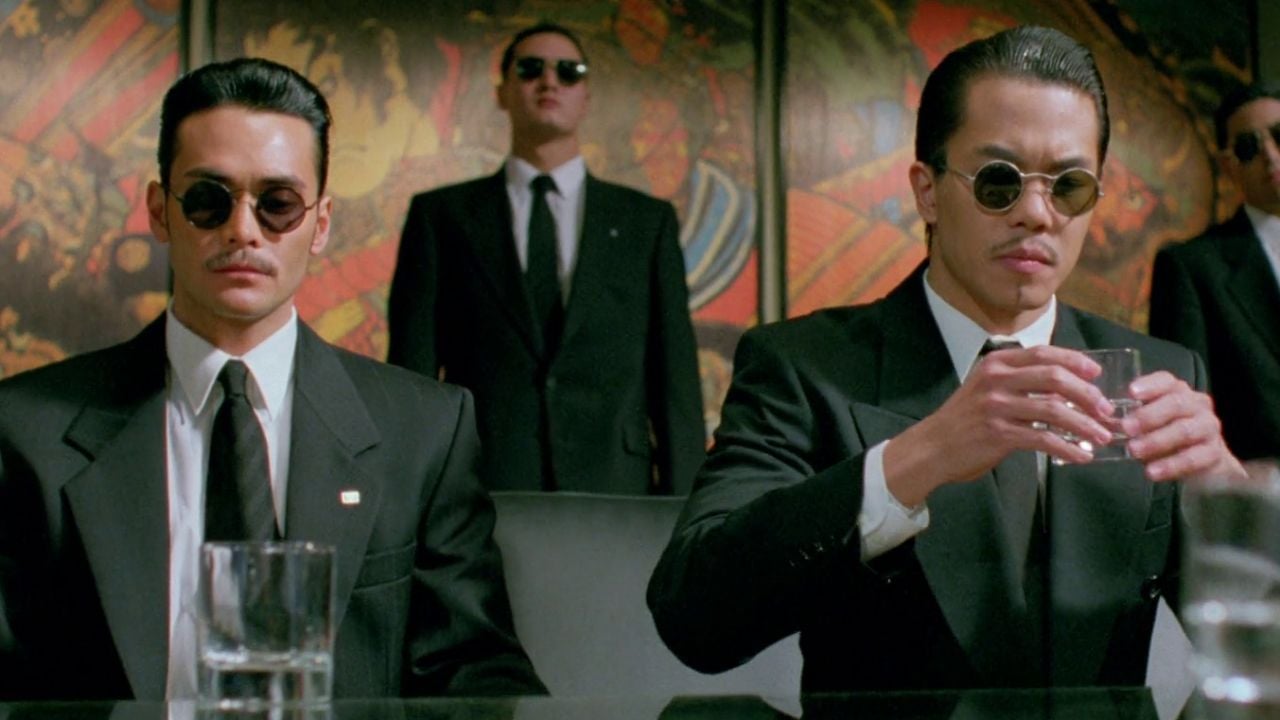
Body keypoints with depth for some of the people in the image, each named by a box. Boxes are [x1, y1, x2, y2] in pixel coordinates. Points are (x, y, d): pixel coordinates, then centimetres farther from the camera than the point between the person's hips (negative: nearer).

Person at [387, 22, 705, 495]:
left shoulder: (647, 221, 13)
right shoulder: (441, 215, 11)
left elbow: (675, 377, 9)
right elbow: (411, 369, 7)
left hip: (614, 491, 1)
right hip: (478, 493, -1)